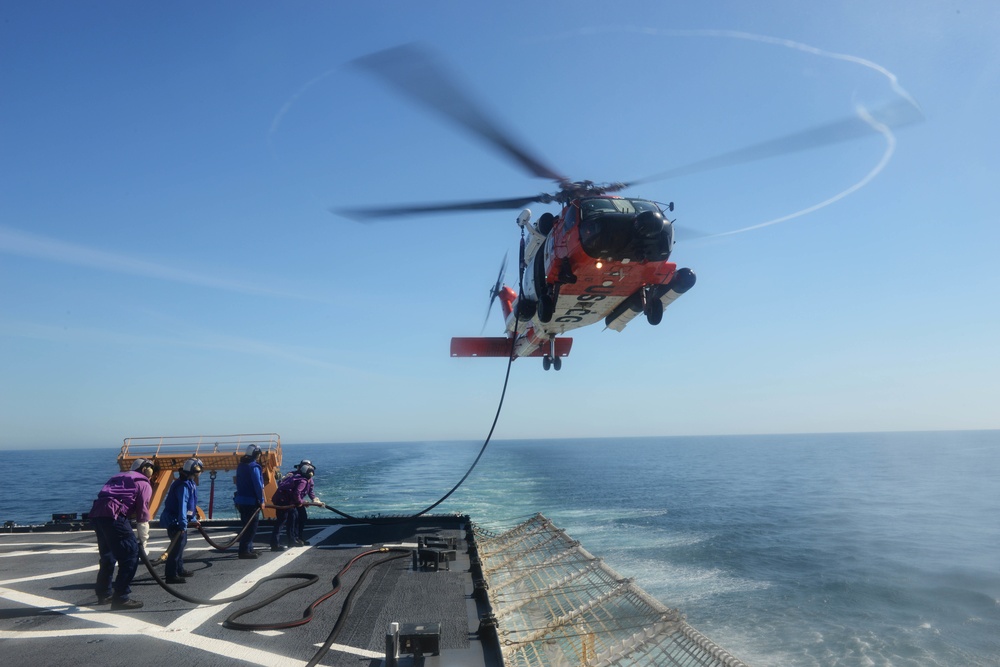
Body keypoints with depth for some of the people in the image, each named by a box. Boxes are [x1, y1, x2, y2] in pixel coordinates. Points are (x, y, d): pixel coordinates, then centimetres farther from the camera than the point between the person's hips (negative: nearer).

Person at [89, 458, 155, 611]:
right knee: (131, 554, -2)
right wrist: (144, 542, 10)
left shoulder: (120, 477, 32)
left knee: (108, 555, 25)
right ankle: (120, 598, -2)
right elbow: (142, 515, 4)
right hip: (113, 515, -9)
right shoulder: (144, 483, 10)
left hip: (96, 513, 9)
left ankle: (103, 594, 38)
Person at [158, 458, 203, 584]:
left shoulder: (190, 484, 10)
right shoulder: (184, 485, -23)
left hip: (178, 520, 11)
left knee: (181, 544, 21)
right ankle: (171, 575, -8)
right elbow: (182, 506, -29)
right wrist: (183, 524, -32)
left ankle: (179, 569, 35)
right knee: (177, 546, -11)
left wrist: (193, 519, 24)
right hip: (174, 521, -11)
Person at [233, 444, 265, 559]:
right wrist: (261, 501, -14)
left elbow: (238, 483, 17)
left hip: (241, 500, 9)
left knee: (247, 525, 17)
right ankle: (245, 550, -5)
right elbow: (258, 485, -20)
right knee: (251, 527, -4)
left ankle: (248, 548, 23)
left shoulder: (241, 465, 12)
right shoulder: (254, 467, -16)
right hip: (251, 501, -9)